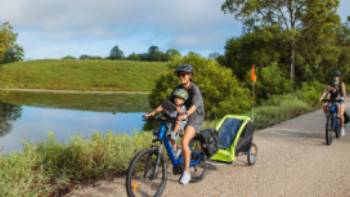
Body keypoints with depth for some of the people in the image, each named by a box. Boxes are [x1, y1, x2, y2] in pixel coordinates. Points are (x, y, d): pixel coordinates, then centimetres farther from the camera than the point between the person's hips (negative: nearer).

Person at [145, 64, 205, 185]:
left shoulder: (194, 88, -17)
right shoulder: (178, 89, 1)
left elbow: (194, 104, -34)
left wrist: (185, 114, -54)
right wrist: (153, 112, -14)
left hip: (195, 117, -6)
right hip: (182, 117, 6)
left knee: (184, 142, -23)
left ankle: (186, 172, -11)